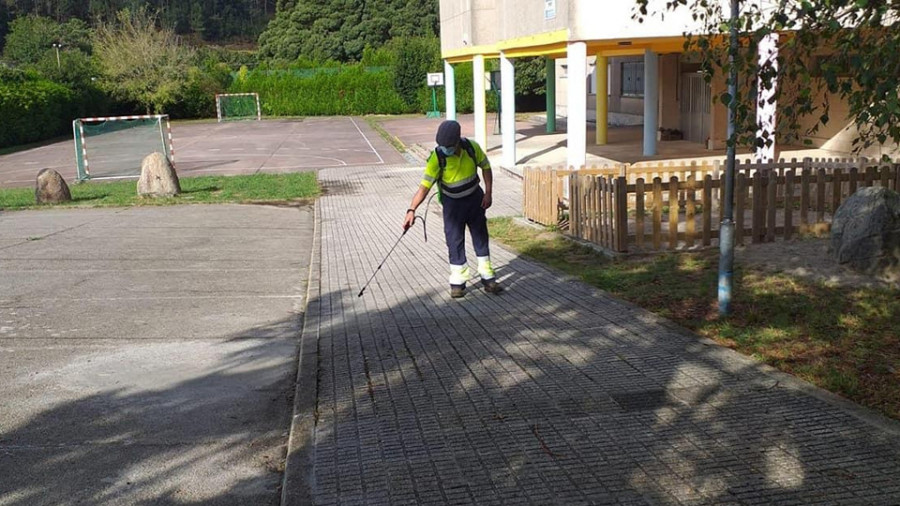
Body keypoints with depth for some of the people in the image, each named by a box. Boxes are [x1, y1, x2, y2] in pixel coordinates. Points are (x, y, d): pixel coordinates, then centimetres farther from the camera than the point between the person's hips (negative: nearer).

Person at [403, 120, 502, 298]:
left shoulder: (472, 147, -18)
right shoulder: (437, 158, -25)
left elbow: (485, 167, 0)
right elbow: (425, 185, -28)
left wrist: (488, 193, -5)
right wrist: (411, 210, -38)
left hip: (475, 198, 3)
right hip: (452, 202, -2)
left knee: (481, 238, 11)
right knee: (455, 241, -1)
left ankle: (488, 278, 23)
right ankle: (457, 282, 11)